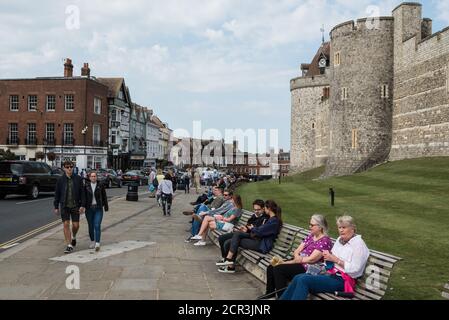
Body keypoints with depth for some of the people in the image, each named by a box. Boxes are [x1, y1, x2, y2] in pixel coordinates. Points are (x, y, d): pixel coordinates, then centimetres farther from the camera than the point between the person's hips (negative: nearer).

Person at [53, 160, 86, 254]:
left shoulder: (78, 179, -1)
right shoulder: (60, 180, 0)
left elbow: (82, 193, 0)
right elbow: (57, 194, 5)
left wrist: (82, 205, -6)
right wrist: (56, 207, 3)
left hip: (75, 206, 0)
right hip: (64, 206, 0)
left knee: (76, 225, 3)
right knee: (66, 225, -4)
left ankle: (73, 237, 36)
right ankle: (69, 246, 2)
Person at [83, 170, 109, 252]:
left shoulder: (100, 186, 1)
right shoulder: (86, 186, 2)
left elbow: (104, 197, 5)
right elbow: (83, 197, 6)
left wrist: (106, 207, 4)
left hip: (98, 209, -2)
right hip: (89, 209, 2)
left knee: (97, 226, -12)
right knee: (91, 226, 10)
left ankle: (97, 244, -16)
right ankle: (92, 241, 27)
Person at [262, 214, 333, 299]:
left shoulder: (325, 241, -12)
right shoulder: (310, 236, 14)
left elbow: (311, 259, -19)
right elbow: (297, 251, 11)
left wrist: (287, 263, -16)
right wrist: (297, 256, -17)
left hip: (309, 268, -9)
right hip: (298, 262, 9)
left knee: (278, 269, -23)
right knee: (271, 268, -5)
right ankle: (269, 295, 6)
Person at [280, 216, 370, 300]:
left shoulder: (358, 244, -7)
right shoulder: (340, 239, 15)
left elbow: (354, 269, -15)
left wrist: (335, 259, -15)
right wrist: (328, 256, -3)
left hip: (342, 280, -7)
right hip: (331, 274, 8)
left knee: (303, 280, -25)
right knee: (298, 278, -16)